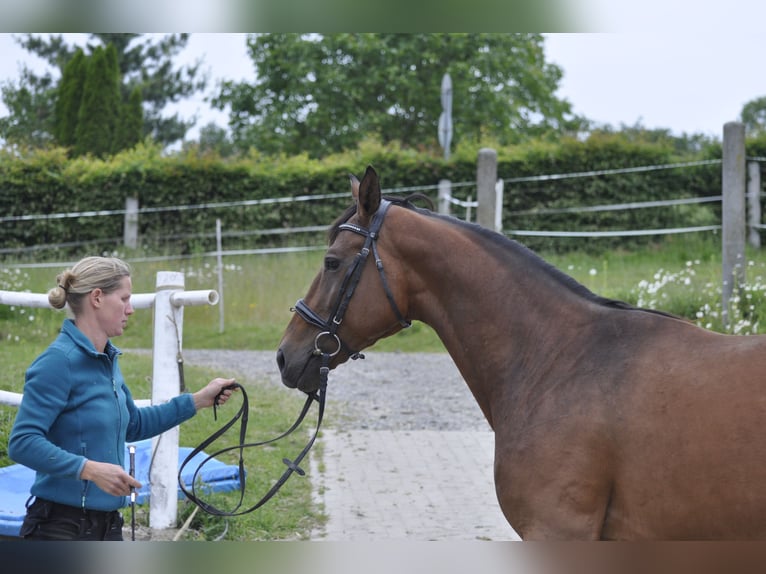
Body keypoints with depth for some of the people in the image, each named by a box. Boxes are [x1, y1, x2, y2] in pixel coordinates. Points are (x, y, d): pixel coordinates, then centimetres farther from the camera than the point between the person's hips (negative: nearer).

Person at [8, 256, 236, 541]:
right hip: (61, 527, -9)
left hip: (106, 526, 9)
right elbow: (22, 442, -23)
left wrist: (198, 400, 20)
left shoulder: (107, 360, 10)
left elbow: (133, 425, 25)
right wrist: (91, 469, -30)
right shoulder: (58, 361, -16)